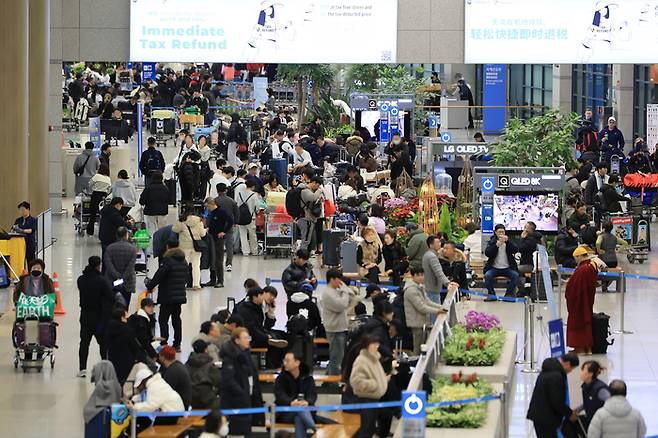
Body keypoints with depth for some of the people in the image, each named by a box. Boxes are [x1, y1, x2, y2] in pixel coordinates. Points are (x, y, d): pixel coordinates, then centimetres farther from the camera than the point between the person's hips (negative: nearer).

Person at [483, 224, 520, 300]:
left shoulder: (509, 241, 8)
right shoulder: (492, 241, 5)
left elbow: (516, 250, -9)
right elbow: (487, 253, -9)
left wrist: (507, 241, -21)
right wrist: (496, 245, -24)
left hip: (507, 268, 1)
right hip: (494, 268, -1)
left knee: (515, 275, -27)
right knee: (487, 275, -29)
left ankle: (509, 294, -9)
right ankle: (491, 294, -10)